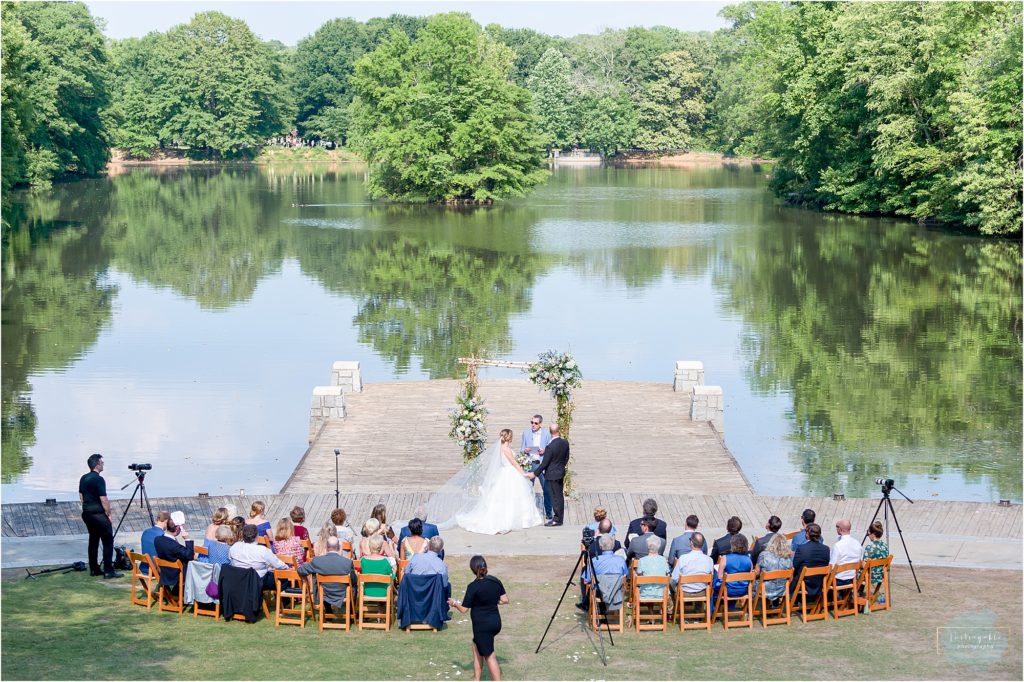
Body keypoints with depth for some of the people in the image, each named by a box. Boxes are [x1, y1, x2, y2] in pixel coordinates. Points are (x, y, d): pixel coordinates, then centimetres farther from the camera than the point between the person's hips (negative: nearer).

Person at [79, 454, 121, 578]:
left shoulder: (83, 479, 9)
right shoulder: (99, 479, -16)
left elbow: (81, 495, 16)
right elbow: (103, 499, -17)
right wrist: (109, 514, -8)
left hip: (87, 513, 9)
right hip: (99, 514, -9)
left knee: (93, 540, 13)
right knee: (108, 541, -5)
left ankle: (94, 569, 14)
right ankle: (108, 571, -9)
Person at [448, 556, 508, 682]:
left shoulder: (473, 586, -17)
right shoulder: (495, 581, -1)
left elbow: (464, 609, -12)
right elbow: (505, 600, 4)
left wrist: (454, 603, 8)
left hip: (482, 625, -7)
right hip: (496, 622, 7)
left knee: (489, 656, -1)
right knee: (477, 645, 24)